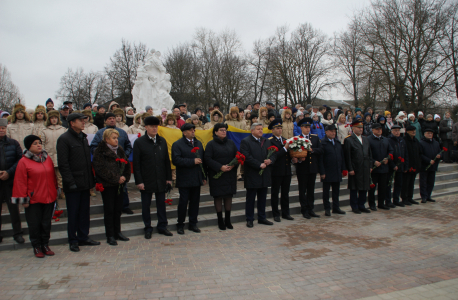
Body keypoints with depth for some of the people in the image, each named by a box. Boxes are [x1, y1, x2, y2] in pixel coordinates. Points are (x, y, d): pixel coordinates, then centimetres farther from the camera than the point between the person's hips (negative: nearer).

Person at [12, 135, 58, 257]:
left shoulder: (47, 158, 7)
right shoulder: (23, 162, -6)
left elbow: (53, 176, 14)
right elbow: (20, 182, -7)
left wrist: (55, 191, 14)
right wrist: (23, 199, -9)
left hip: (49, 197, 4)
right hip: (33, 200, -4)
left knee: (46, 223, 11)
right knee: (34, 224, 5)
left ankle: (45, 245, 24)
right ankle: (36, 247, 19)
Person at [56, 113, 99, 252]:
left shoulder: (83, 138, 14)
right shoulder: (64, 139, -9)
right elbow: (63, 164, -14)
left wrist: (91, 179, 11)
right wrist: (70, 182, -18)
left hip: (85, 183, 7)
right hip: (73, 184, -7)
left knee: (84, 211, 12)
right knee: (73, 213, 4)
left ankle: (83, 238, 23)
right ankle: (73, 241, 16)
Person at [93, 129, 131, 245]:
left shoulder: (119, 150, 12)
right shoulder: (100, 151, -8)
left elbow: (126, 165, 13)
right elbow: (101, 169, -16)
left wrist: (124, 177, -3)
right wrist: (116, 179, -17)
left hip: (119, 184, 6)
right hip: (107, 185, -6)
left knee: (118, 209, 11)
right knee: (109, 210, 1)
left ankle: (117, 232, 23)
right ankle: (110, 236, 10)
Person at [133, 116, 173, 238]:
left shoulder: (162, 141, 8)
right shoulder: (139, 142, -3)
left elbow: (166, 160, 10)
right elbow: (136, 164, -6)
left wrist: (168, 177, 6)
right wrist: (138, 181, -11)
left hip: (161, 180, 3)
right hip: (146, 180, -3)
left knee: (161, 203, 10)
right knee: (146, 205, 7)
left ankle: (162, 226, 23)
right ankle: (148, 228, 20)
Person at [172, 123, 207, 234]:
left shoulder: (199, 143, 14)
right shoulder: (177, 144, -5)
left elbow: (203, 160, 13)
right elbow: (176, 160, -19)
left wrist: (204, 177, 9)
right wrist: (193, 161, -19)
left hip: (197, 179, 5)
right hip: (184, 180, -5)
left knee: (195, 202, 10)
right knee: (183, 202, 2)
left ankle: (193, 224, 23)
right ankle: (180, 225, 17)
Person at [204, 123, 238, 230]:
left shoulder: (231, 143, 10)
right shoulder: (211, 144, -2)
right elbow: (207, 159, -10)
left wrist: (232, 165, -9)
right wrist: (220, 167, -18)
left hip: (230, 175, 4)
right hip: (216, 175, -3)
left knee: (229, 196, 6)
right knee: (218, 197, 1)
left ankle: (228, 220, 18)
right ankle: (220, 221, 13)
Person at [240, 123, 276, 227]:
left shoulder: (267, 141, 14)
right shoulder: (245, 141, -7)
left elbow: (273, 154, 12)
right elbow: (247, 157, -16)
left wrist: (270, 160, -11)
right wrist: (259, 165, -18)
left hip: (265, 175, 6)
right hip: (252, 175, -6)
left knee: (262, 198, 14)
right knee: (250, 199, 4)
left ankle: (262, 218, 26)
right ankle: (249, 220, 14)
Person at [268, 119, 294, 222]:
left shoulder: (286, 140, 14)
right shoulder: (270, 141, -10)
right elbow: (274, 156, -20)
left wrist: (293, 159, 0)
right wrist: (285, 148, -21)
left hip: (287, 171, 7)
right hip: (276, 171, -6)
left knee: (285, 193, 14)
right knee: (275, 193, 5)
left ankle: (285, 213, 25)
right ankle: (276, 214, 15)